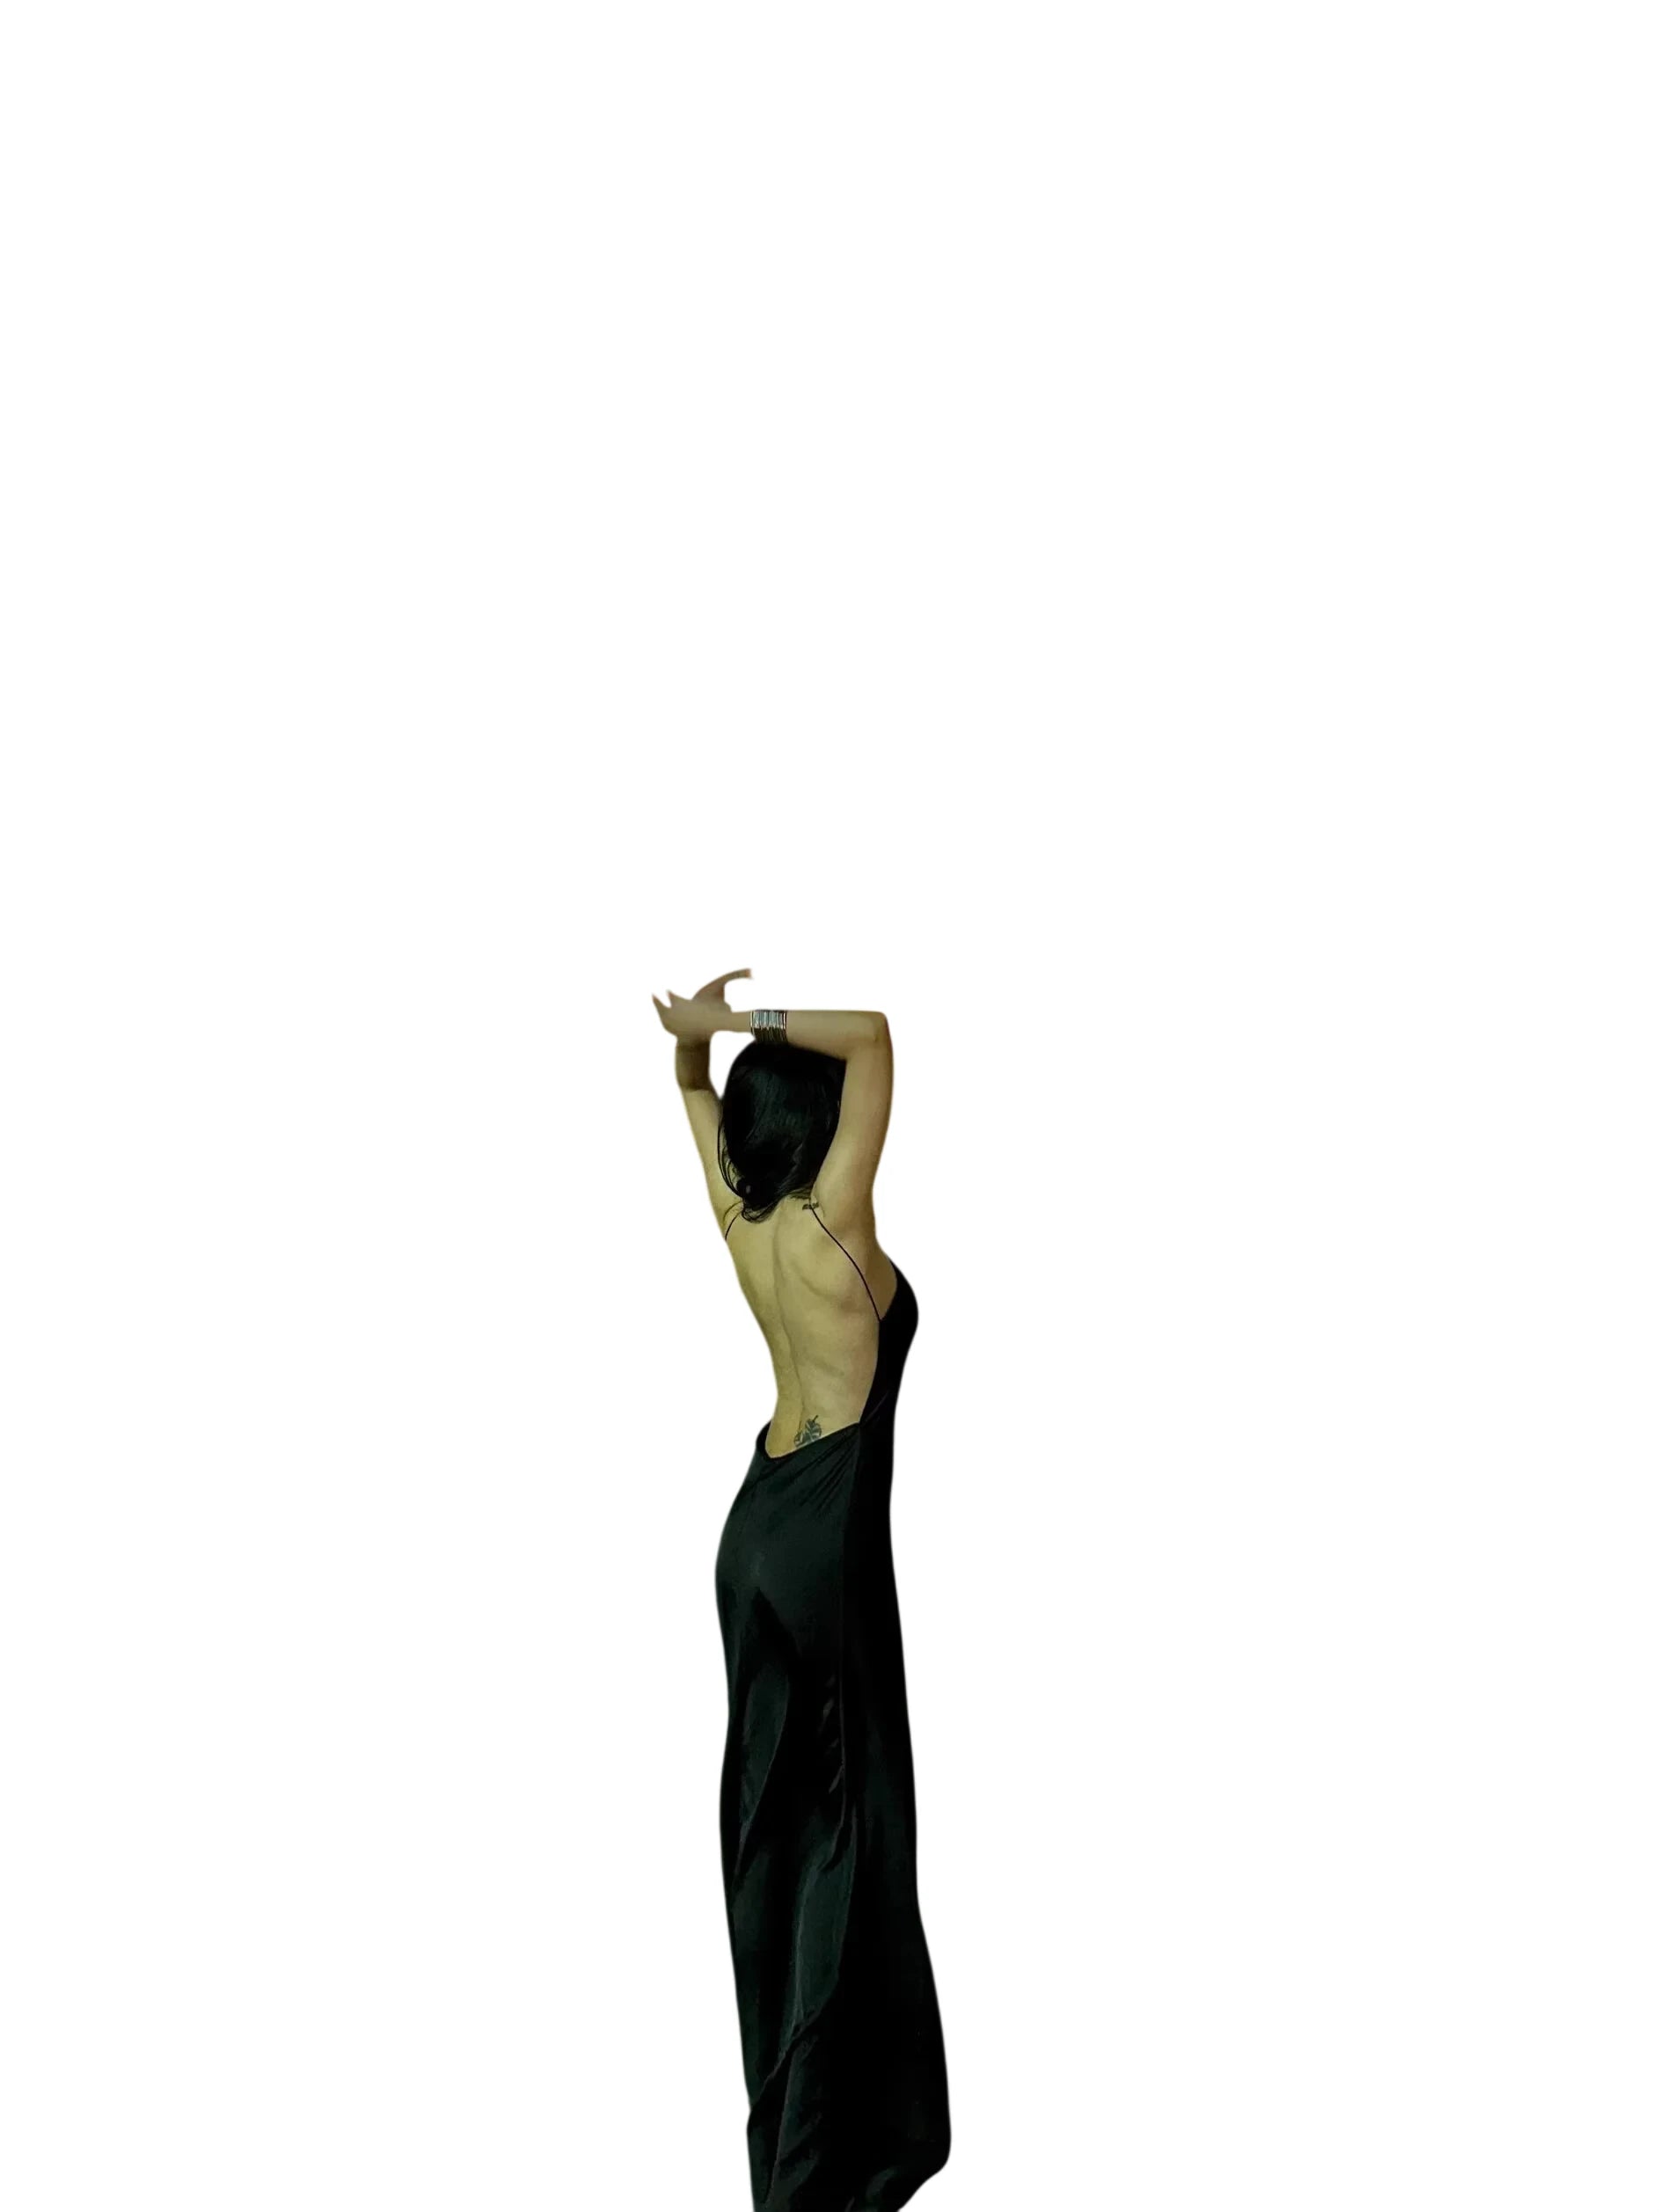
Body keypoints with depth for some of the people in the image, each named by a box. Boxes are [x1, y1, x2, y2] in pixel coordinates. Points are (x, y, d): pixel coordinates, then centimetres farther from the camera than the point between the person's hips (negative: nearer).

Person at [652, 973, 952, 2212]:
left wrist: (697, 1034, -2)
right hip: (827, 1535, -8)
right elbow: (874, 1037, -21)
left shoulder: (739, 1216, 1)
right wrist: (749, 1023, -17)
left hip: (762, 1526, 8)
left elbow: (699, 1096, 18)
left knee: (770, 1814, 13)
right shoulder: (828, 1224, -18)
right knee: (846, 1826, -1)